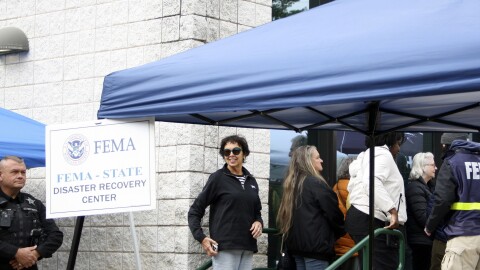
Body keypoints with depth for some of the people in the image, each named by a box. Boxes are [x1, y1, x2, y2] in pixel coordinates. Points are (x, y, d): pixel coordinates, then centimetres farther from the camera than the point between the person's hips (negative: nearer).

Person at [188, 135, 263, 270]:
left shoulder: (251, 181, 16)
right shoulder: (218, 178, 0)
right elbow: (195, 211, 0)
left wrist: (259, 222, 4)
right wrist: (201, 238, -11)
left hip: (247, 248, 6)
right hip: (225, 248, -6)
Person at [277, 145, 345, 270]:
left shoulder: (292, 184, 14)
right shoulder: (316, 183, -11)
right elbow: (333, 213, -8)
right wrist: (341, 233, 9)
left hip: (296, 243, 9)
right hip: (316, 245, -9)